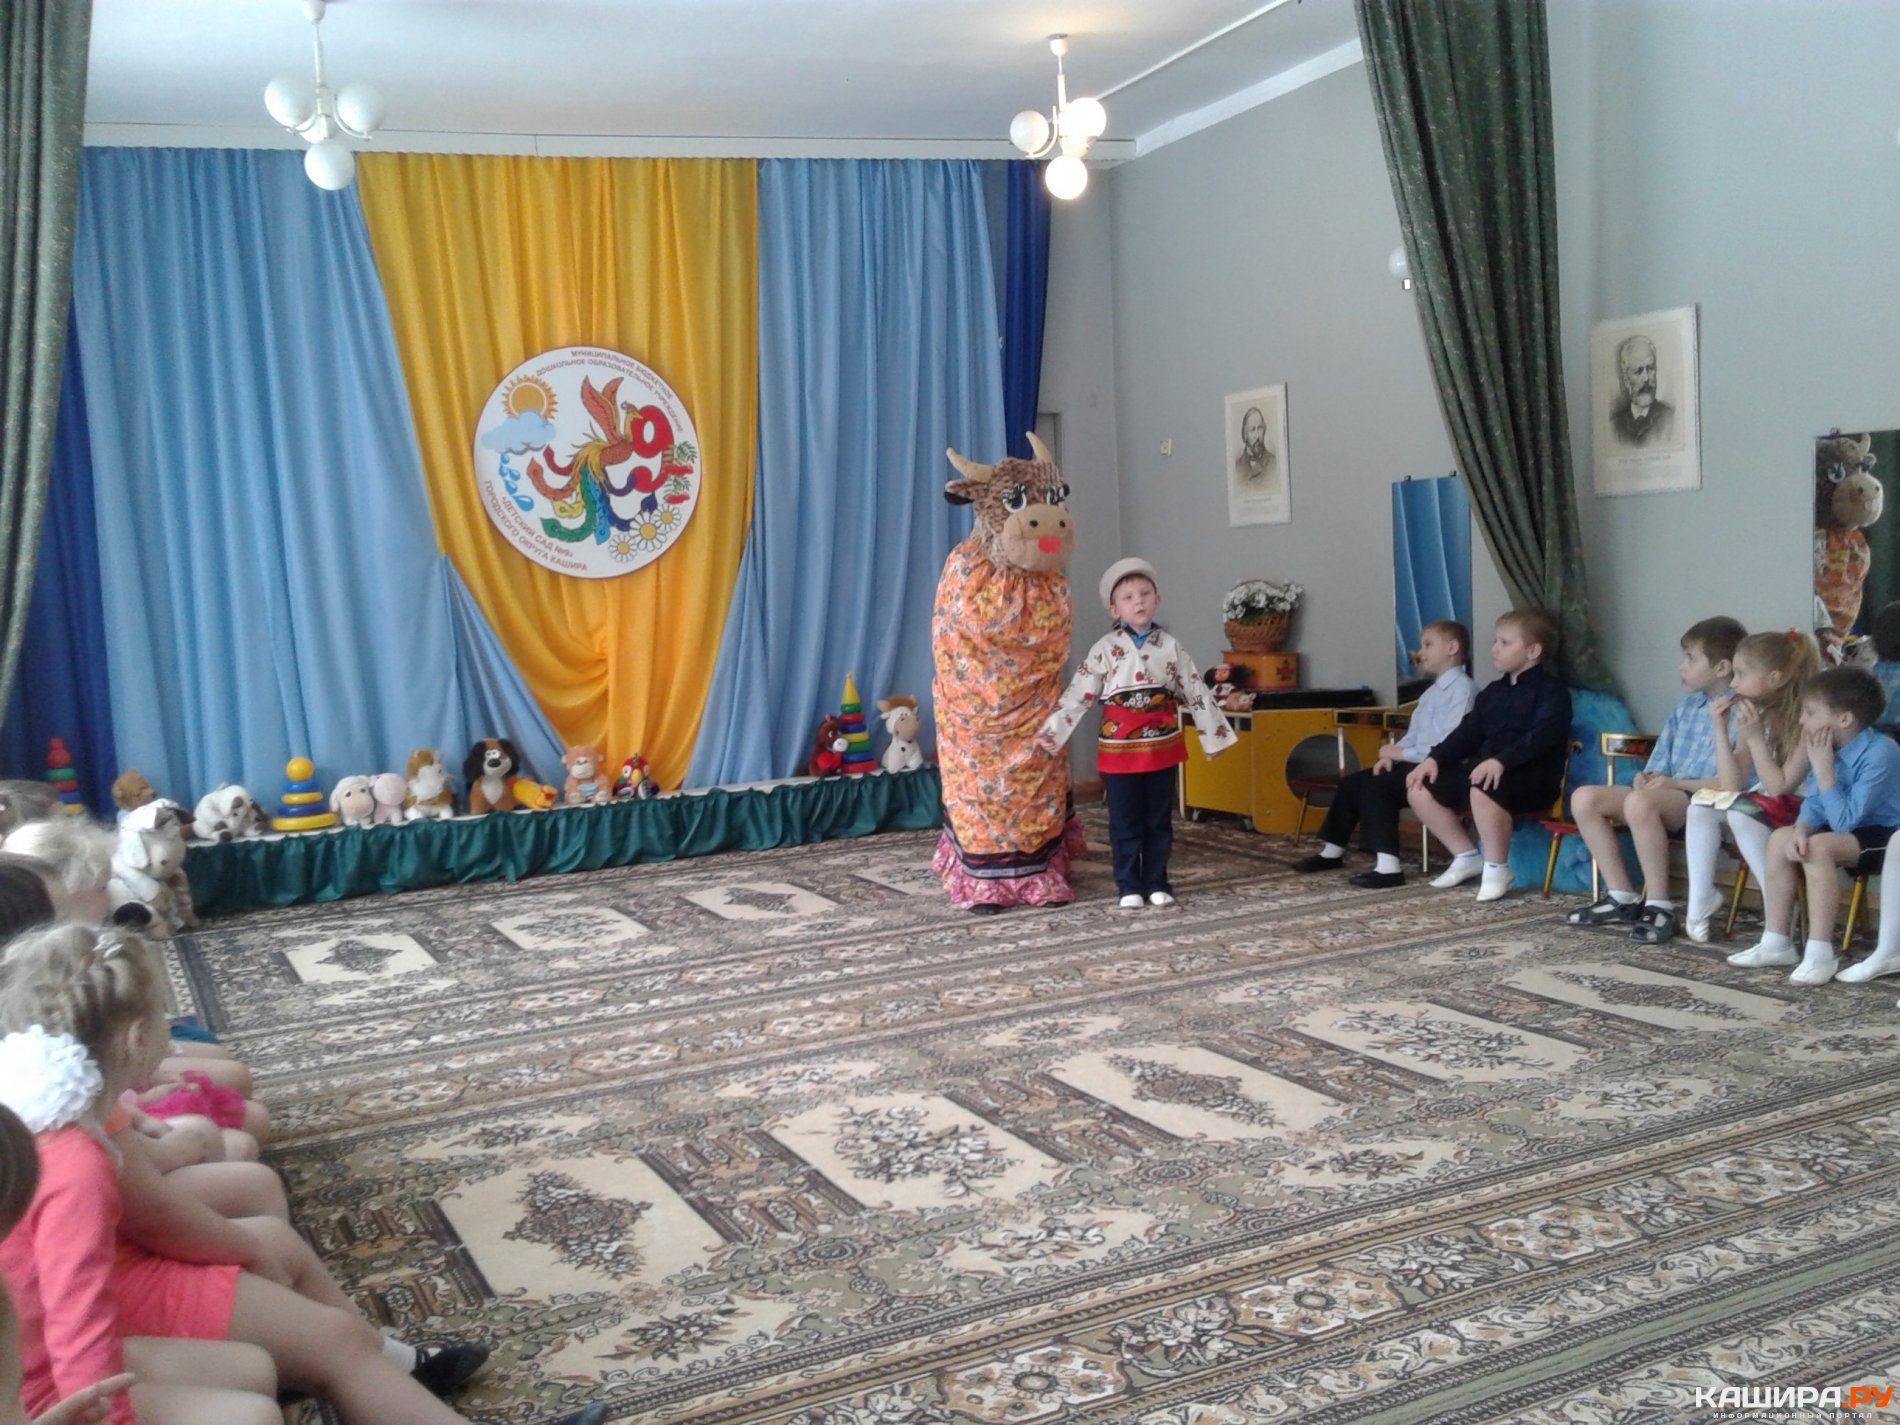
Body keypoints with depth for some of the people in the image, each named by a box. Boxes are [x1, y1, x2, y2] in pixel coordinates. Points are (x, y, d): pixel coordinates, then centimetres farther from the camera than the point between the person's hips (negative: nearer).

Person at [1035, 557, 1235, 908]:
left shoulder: (1170, 647, 2)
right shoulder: (1105, 648, -3)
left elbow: (1196, 692, 7)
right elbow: (1079, 694, -4)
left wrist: (1215, 734, 8)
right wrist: (1051, 730, -10)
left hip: (1162, 747, 2)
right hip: (1120, 748, -2)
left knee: (1159, 820, 9)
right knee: (1125, 823, 4)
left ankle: (1156, 883, 19)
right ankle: (1130, 886, 12)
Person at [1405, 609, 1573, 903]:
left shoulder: (1551, 689, -5)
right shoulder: (1494, 692, 21)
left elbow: (1542, 735, -21)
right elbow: (1468, 732, 18)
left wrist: (1501, 761, -36)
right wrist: (1435, 758, 0)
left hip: (1532, 776, -8)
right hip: (1486, 767, 9)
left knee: (1482, 789, -40)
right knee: (1420, 789, -5)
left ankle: (1496, 868, -20)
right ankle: (1467, 857, 8)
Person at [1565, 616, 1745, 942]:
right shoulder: (1685, 708, 17)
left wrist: (1674, 782, -16)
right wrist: (1647, 778, -4)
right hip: (1667, 797, 9)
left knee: (1639, 801, -37)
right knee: (1584, 798, -8)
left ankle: (1660, 908, -27)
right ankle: (1622, 898, -4)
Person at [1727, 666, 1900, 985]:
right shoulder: (1831, 746, -4)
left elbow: (1844, 821, -30)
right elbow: (1816, 804, 1)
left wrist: (1823, 769, -27)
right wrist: (1802, 828, -20)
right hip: (1854, 827, 9)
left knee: (1819, 847, -29)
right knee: (1781, 838, -3)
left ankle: (1820, 953, -26)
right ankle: (1776, 942, 1)